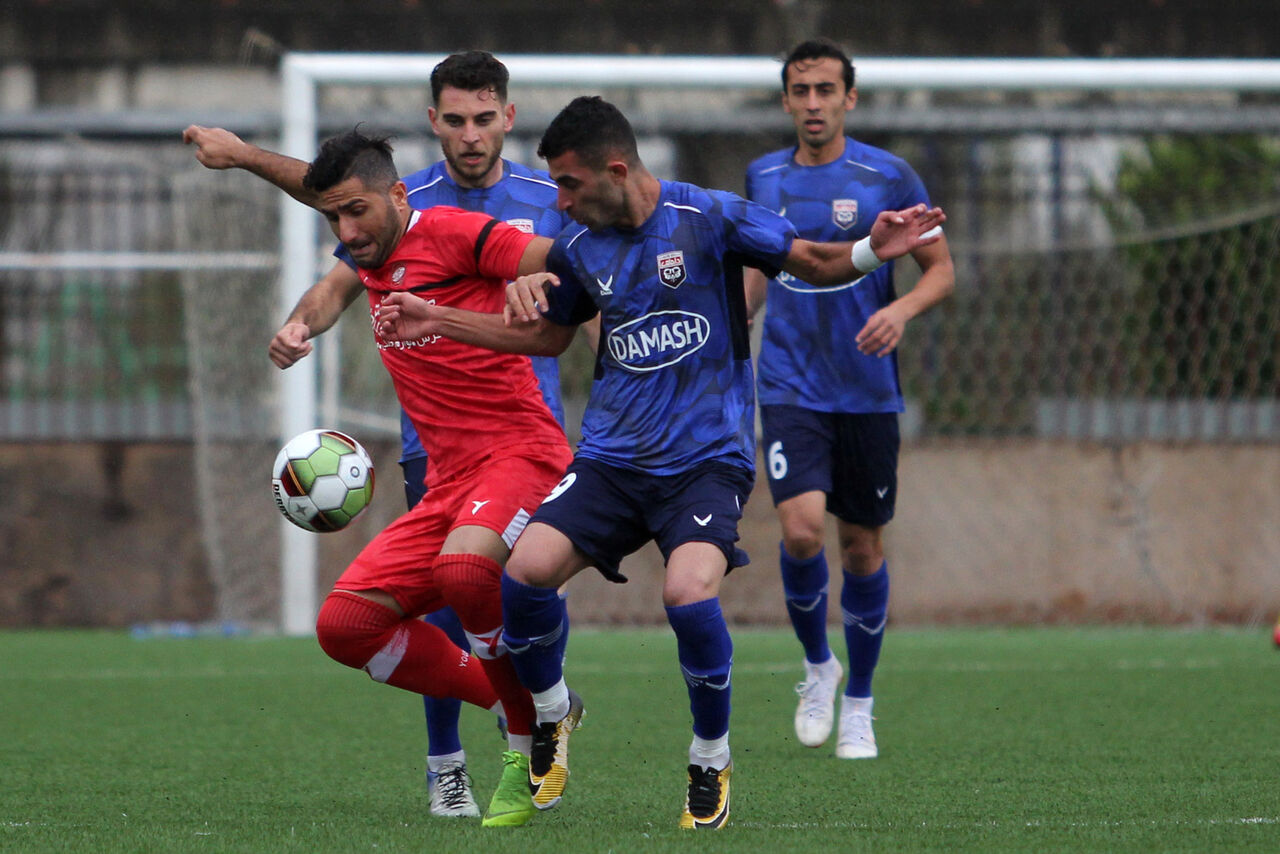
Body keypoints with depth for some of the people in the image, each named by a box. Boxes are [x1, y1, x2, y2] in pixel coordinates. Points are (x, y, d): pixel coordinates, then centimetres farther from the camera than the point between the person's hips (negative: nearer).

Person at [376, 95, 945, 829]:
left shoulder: (709, 218, -7)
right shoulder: (580, 248, 8)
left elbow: (814, 264, 1)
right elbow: (545, 334, 25)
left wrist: (871, 251, -20)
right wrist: (438, 322, 19)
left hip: (708, 457, -4)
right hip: (611, 457, 5)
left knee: (690, 591, -28)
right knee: (527, 569, -17)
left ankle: (712, 762, -2)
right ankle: (553, 710, 15)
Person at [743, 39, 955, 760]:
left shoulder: (888, 178, -4)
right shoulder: (764, 178, 6)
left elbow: (942, 269, -1)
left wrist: (902, 309, -20)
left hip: (868, 394, -1)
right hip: (790, 391, 1)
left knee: (863, 545, 6)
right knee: (802, 526, -19)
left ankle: (858, 706, 22)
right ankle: (817, 664, 7)